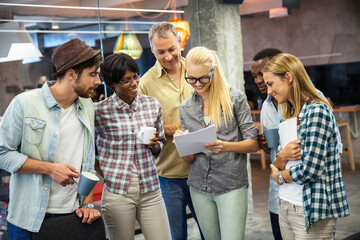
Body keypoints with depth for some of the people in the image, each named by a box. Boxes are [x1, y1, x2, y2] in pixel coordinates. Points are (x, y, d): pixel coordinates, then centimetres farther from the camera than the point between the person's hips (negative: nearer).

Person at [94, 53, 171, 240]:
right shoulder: (100, 111, -6)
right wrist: (103, 174, -3)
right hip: (117, 194, -3)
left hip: (150, 191, 3)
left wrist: (154, 145, -5)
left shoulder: (152, 105, 5)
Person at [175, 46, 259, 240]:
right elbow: (188, 159, 9)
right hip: (199, 186, 4)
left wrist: (225, 146, -22)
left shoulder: (235, 98, -4)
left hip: (231, 186, -4)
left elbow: (253, 144, -4)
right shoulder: (185, 108, 7)